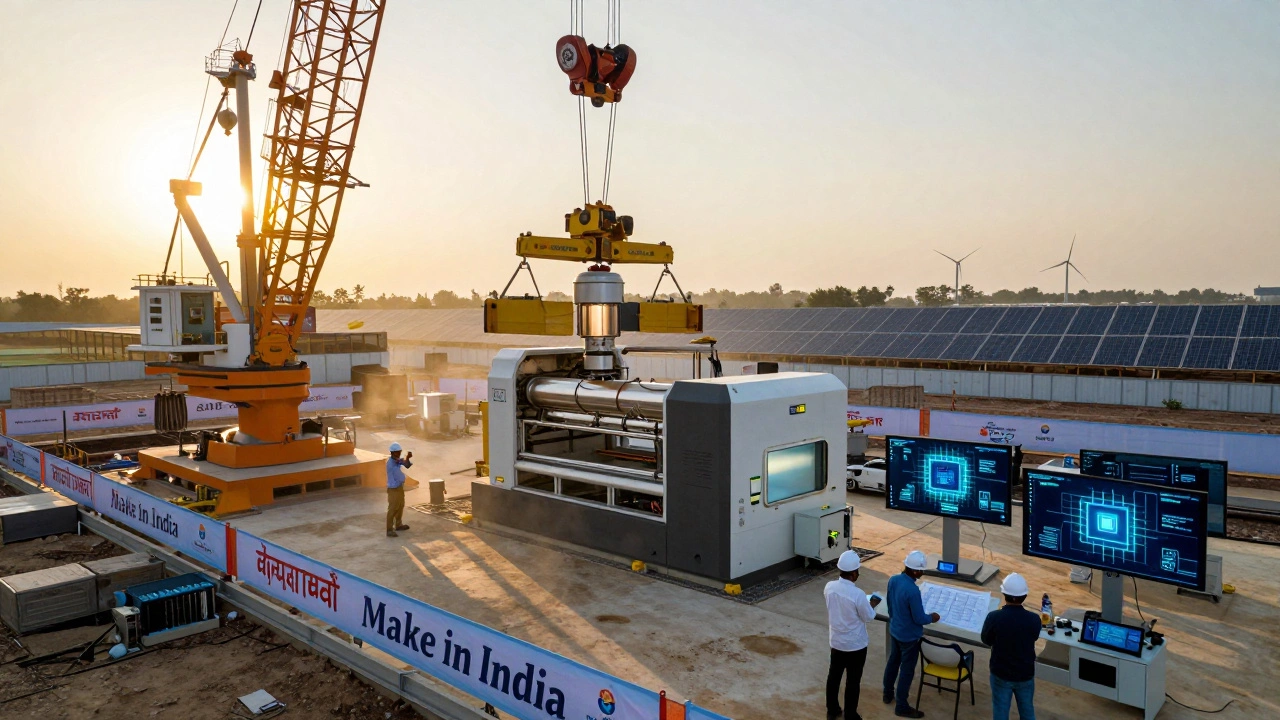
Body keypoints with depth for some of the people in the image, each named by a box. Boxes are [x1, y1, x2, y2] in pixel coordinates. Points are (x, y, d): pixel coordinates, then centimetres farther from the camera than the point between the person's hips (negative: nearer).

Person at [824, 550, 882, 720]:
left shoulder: (829, 587, -11)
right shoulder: (858, 594, -29)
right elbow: (868, 618, -13)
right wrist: (872, 605, 6)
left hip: (836, 641, 5)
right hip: (855, 645, -5)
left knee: (834, 675, 21)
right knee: (853, 681, 13)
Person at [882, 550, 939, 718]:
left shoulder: (893, 580, -8)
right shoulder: (913, 591, -33)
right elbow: (919, 618, -23)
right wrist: (931, 617, -2)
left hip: (894, 630, 8)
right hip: (909, 636, -8)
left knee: (893, 661, 24)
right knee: (907, 670, 8)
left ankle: (888, 694, 41)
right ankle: (902, 706, 22)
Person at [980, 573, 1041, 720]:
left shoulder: (994, 617, -25)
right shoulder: (1034, 619, -21)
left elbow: (986, 640, -6)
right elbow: (1034, 638, 2)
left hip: (1001, 673, -1)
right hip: (1026, 674, 2)